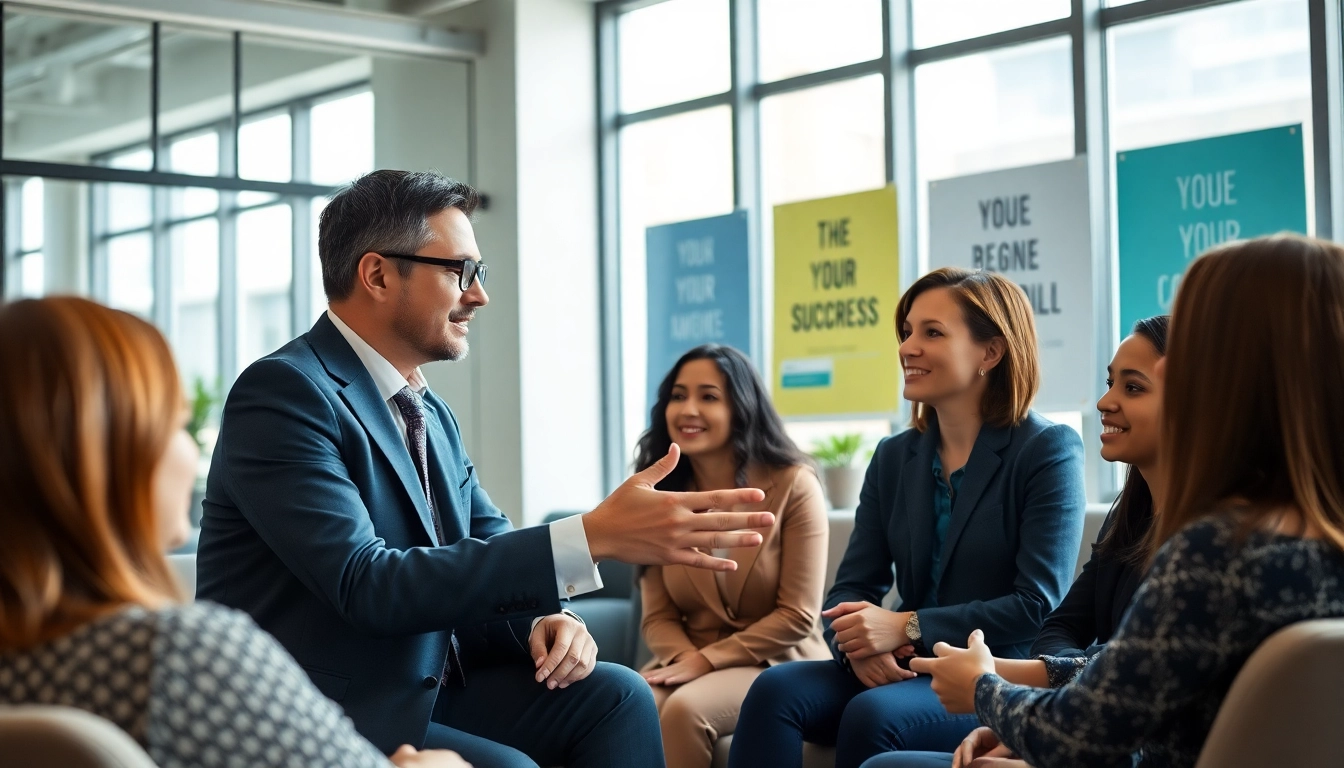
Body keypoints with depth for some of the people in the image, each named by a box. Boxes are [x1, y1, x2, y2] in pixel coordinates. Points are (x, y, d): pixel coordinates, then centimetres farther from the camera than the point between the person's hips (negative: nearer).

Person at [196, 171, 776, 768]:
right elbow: (367, 585, -26)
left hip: (425, 690, 8)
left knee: (614, 694, -5)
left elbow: (487, 550, 16)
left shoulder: (432, 414, 12)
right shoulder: (282, 392, -16)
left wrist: (545, 617, -10)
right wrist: (594, 536, -31)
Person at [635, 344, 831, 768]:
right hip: (692, 665, 3)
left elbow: (798, 616, -11)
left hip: (776, 668, -3)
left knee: (684, 708, -31)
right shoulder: (660, 494, 6)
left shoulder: (793, 485, -7)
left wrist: (706, 660, -16)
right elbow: (657, 616, 3)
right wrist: (685, 659, -19)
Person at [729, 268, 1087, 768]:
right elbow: (853, 588, 7)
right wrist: (860, 642, -18)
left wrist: (907, 628, -19)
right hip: (901, 671, 5)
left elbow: (1040, 605, -14)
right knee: (775, 689, -23)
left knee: (873, 713, -34)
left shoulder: (1048, 450, -5)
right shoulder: (893, 457, 12)